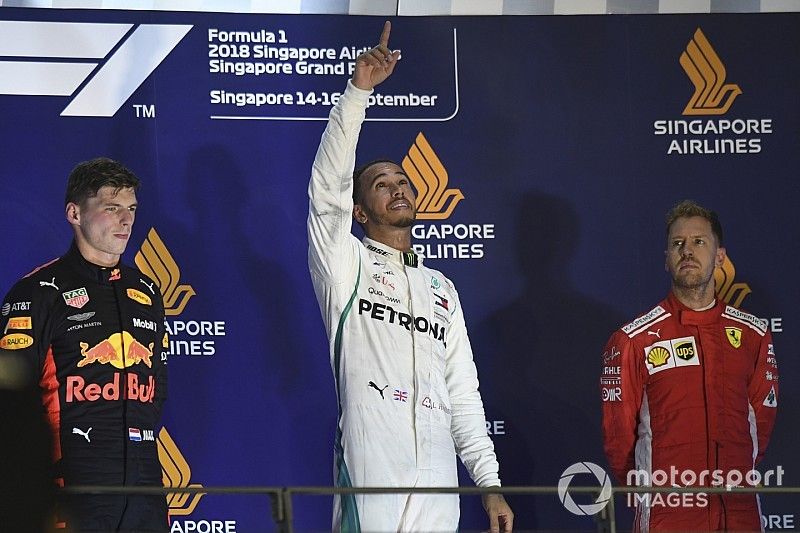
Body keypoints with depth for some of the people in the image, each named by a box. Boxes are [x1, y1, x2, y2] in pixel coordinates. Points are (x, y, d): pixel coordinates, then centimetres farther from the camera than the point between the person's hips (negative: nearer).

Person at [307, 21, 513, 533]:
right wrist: (359, 90, -17)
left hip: (439, 487, 5)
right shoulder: (348, 267, 8)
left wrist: (490, 483, 12)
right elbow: (328, 187, -9)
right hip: (372, 479, -5)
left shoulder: (441, 288, 23)